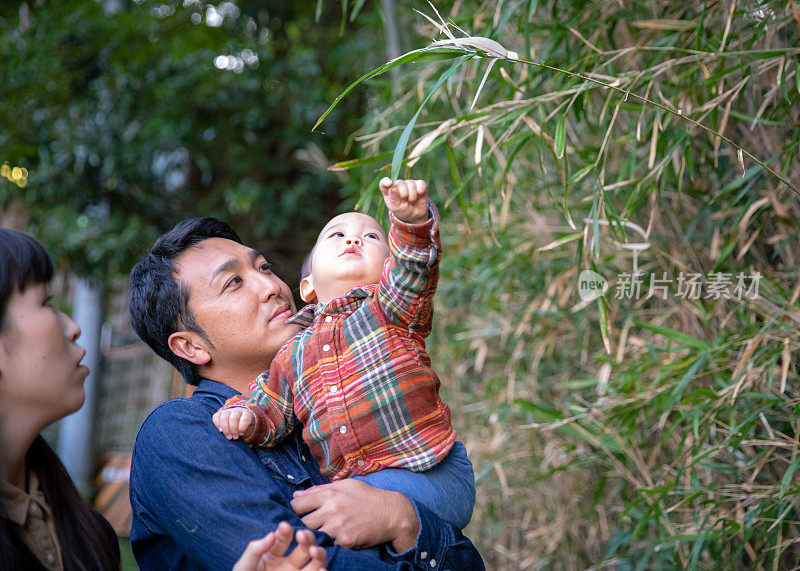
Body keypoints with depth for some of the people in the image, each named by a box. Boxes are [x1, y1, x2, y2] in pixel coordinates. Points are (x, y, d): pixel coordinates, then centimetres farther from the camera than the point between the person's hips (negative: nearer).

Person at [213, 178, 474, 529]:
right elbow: (270, 413, 24)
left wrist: (412, 219, -37)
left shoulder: (391, 310, 5)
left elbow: (412, 272, -16)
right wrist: (247, 415, 0)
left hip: (432, 473, -6)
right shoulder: (291, 355, 17)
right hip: (354, 483, 6)